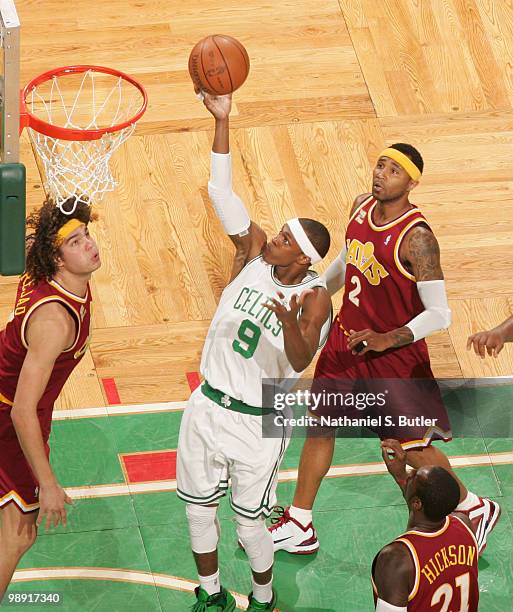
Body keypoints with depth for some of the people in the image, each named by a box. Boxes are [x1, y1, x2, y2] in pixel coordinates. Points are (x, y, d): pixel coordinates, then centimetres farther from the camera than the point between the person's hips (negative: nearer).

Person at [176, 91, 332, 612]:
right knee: (197, 508, 14)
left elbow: (300, 361, -31)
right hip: (207, 406, 5)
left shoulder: (314, 297, -17)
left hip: (258, 423, -5)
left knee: (250, 524, 4)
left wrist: (291, 324, -53)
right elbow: (220, 190, -10)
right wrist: (222, 120, -19)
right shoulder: (254, 252, -4)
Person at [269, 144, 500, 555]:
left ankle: (476, 511, 28)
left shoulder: (417, 239, -27)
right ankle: (298, 527, 28)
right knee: (319, 427, 14)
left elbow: (439, 314, -26)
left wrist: (386, 340, -33)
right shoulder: (362, 207, -4)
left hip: (395, 356, -7)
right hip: (346, 341, 7)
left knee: (413, 449, 3)